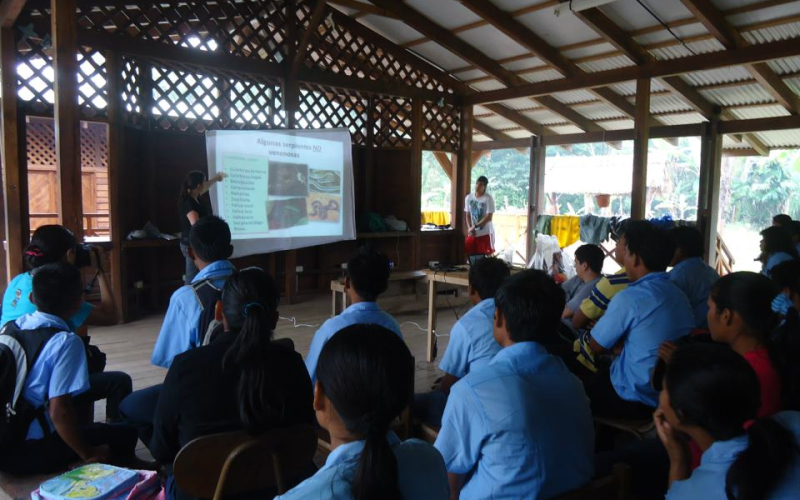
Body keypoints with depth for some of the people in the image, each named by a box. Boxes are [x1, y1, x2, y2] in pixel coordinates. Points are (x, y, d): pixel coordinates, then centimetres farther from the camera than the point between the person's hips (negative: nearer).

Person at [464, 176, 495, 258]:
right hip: (472, 233, 5)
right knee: (470, 253, 7)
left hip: (485, 233, -5)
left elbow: (489, 217, -15)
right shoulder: (469, 197, 4)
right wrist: (470, 228, -5)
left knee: (487, 255, -1)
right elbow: (467, 215, 10)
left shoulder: (488, 198, -11)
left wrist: (475, 227, -17)